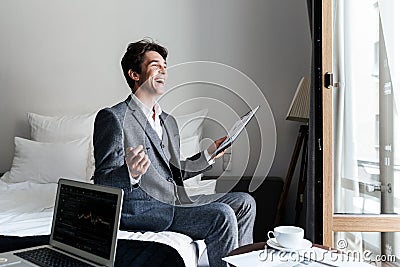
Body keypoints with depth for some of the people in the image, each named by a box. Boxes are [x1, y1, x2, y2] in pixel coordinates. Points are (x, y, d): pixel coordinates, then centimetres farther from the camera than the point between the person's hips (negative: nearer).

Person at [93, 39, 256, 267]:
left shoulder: (168, 121, 18)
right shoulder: (113, 117, -8)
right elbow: (103, 182, -12)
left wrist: (210, 154, 13)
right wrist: (131, 173, -33)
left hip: (175, 201, 9)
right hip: (138, 209, -8)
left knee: (244, 202, 2)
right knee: (222, 216, -23)